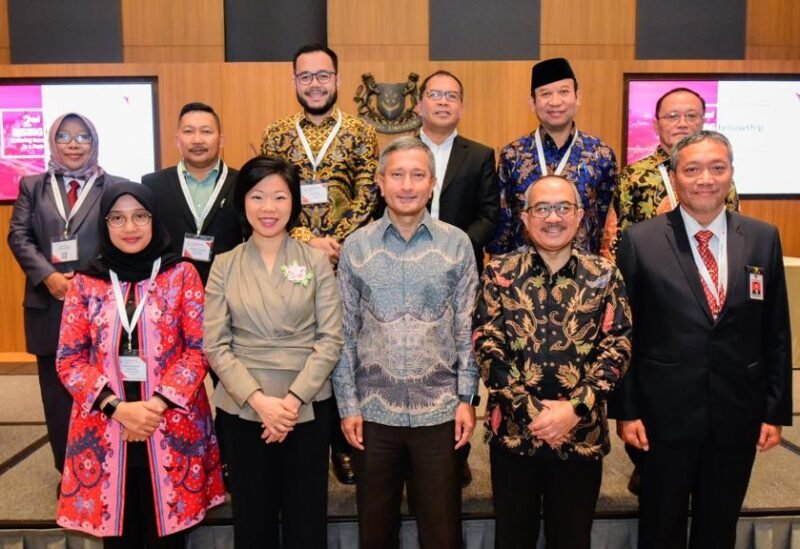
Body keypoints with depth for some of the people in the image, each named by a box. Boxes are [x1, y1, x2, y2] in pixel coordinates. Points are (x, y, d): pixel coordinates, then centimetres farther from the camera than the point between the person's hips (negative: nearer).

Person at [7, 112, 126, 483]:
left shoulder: (115, 187, 4)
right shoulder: (32, 186, 12)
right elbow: (19, 235, 3)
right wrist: (48, 276, -12)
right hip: (50, 306, 3)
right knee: (58, 394, 11)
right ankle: (68, 472, 25)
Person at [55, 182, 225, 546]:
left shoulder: (181, 275, 0)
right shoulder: (85, 282, 5)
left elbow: (200, 348, -4)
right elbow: (69, 360, 1)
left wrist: (157, 404, -14)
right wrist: (117, 407, -12)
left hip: (172, 428, -1)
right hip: (104, 429, 2)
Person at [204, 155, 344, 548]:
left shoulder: (316, 261, 1)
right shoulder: (224, 265, 2)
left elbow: (330, 339, -4)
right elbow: (215, 345, -3)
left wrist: (294, 398, -14)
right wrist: (259, 399, -14)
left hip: (308, 406, 0)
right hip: (241, 408, 1)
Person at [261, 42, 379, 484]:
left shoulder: (360, 133, 4)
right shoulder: (276, 135, 7)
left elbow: (367, 199, -4)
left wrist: (334, 243, -15)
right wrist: (308, 241, -14)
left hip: (348, 263, -1)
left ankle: (343, 442, 22)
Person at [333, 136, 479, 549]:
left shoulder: (457, 243, -2)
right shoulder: (356, 246, -1)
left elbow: (467, 329, 1)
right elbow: (345, 333, 1)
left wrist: (467, 397, -3)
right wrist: (347, 405, -1)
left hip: (439, 409, 0)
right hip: (373, 409, 1)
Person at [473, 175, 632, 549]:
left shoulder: (604, 275, 1)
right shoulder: (499, 274, -1)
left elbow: (617, 347, -4)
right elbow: (486, 348, -7)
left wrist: (574, 408, -15)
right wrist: (530, 410, -14)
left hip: (582, 433, 1)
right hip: (513, 430, 0)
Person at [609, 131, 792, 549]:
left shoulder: (763, 239, 1)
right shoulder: (640, 241, -7)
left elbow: (776, 334, 4)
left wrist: (776, 411, 4)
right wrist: (625, 411, -6)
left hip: (737, 415, 3)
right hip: (665, 414, -2)